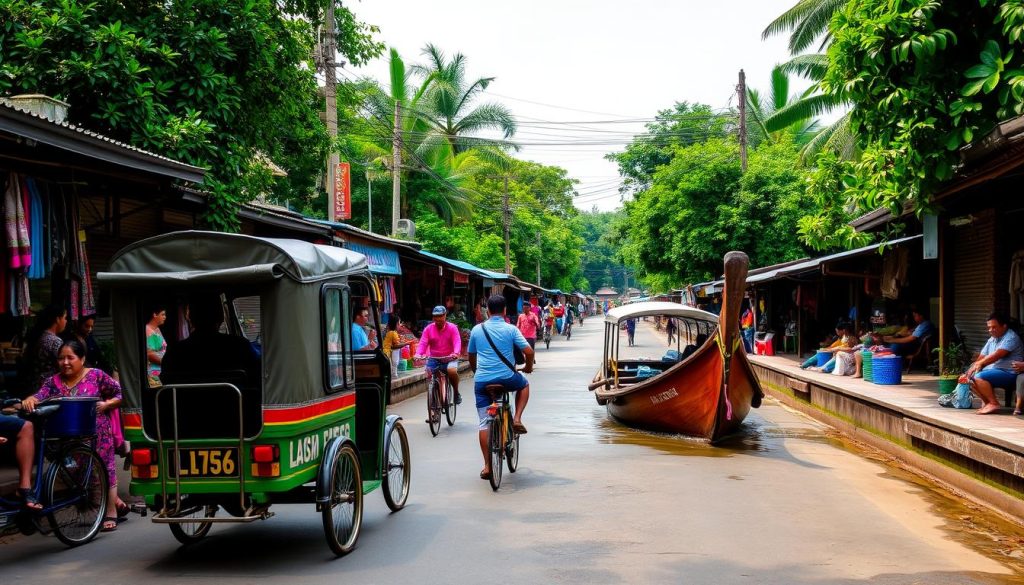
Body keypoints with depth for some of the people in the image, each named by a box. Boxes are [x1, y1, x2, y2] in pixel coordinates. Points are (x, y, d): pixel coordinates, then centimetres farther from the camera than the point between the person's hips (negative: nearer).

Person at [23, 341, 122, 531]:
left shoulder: (96, 375, -1)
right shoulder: (53, 382, 5)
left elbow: (120, 394, 2)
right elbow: (40, 396, -12)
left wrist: (106, 405, -13)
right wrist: (29, 400, -33)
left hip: (98, 433, -3)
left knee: (104, 468, -1)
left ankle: (111, 513, 10)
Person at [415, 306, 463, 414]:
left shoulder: (452, 328, -3)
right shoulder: (428, 329, 2)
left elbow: (457, 342, -15)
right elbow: (423, 343, -8)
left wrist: (456, 353, -36)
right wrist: (418, 354, -29)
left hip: (449, 359, -3)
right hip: (433, 359, 3)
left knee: (452, 371, -34)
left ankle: (456, 393, -7)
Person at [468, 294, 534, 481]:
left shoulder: (477, 330, 7)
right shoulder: (511, 329, -1)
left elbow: (471, 356, 17)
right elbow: (529, 351, -4)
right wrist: (528, 367, 16)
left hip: (482, 381, 2)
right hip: (507, 378, -2)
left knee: (484, 423, 7)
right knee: (524, 384, 32)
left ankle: (487, 466, 5)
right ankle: (517, 419, 14)